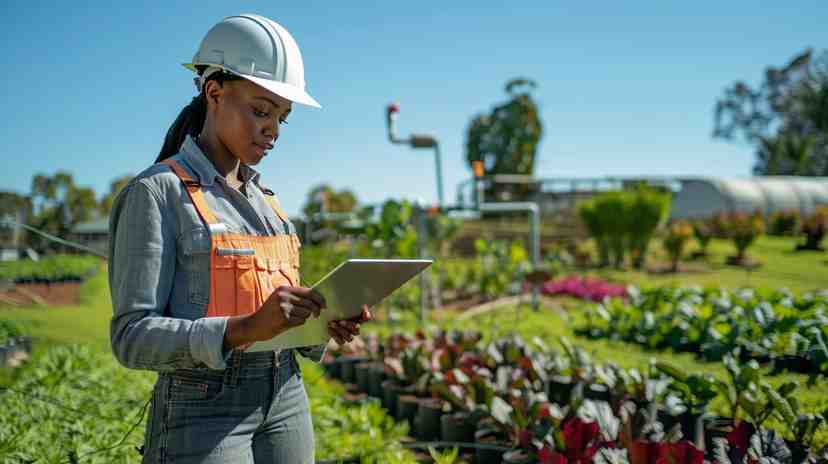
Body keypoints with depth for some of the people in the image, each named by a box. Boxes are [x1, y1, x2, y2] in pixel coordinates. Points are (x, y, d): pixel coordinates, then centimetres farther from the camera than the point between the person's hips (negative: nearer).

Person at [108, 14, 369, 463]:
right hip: (203, 415, -7)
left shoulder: (262, 198, 13)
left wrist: (324, 322, -5)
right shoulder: (154, 194, -10)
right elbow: (133, 339, -16)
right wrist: (246, 328, -29)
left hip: (284, 403, 7)